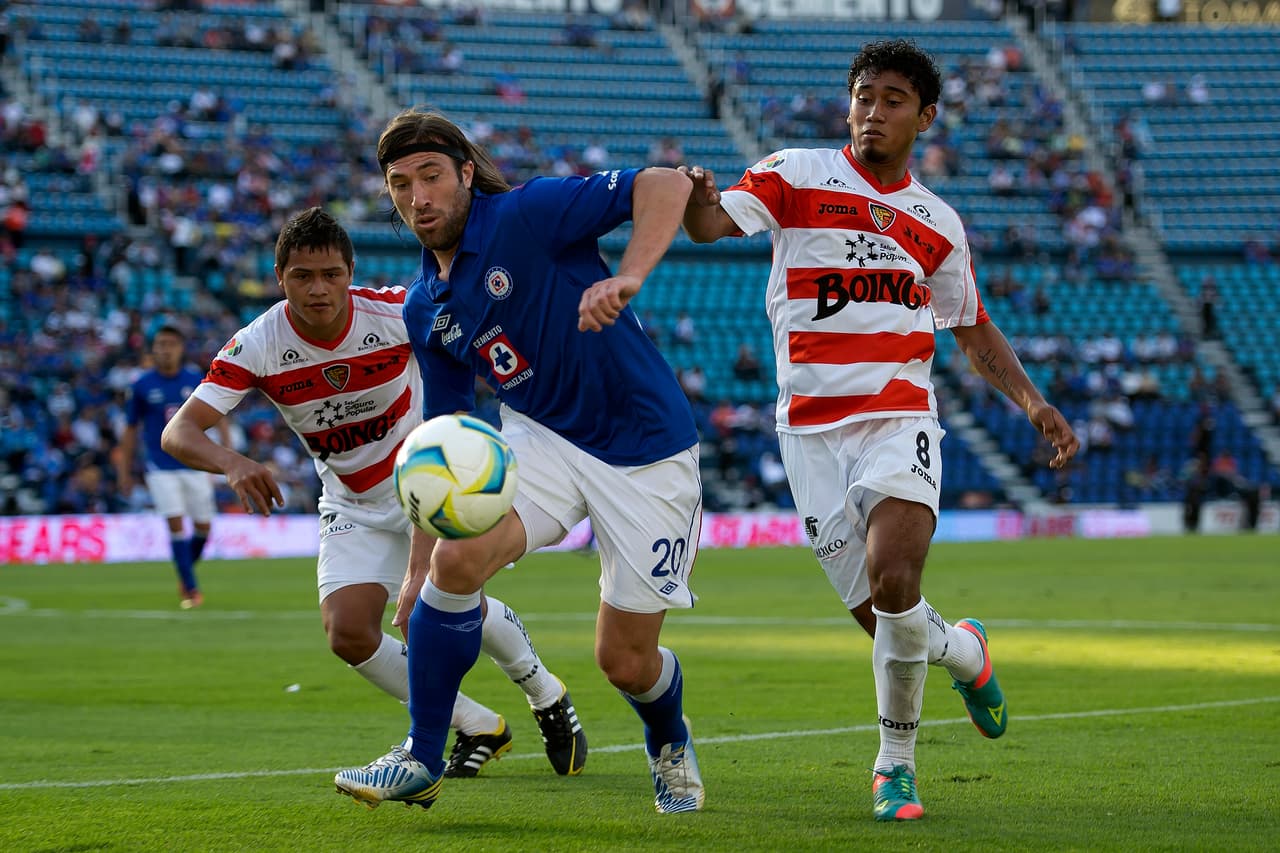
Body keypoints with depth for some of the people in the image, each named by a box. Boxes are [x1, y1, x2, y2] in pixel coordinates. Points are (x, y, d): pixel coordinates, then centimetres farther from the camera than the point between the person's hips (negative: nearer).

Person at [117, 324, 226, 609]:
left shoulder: (197, 380, 0)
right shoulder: (142, 386, -2)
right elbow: (131, 429, 6)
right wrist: (124, 471, 6)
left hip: (195, 464, 2)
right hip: (161, 467, -2)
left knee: (203, 525, 5)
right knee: (176, 524, -11)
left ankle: (186, 576, 29)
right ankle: (190, 588, -5)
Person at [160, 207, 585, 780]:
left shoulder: (397, 313, -23)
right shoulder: (257, 346, -21)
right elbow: (178, 433, -28)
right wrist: (231, 463, -48)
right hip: (352, 506, 2)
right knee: (348, 633, -16)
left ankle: (546, 695, 7)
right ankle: (477, 727, 6)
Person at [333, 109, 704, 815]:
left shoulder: (528, 215, -15)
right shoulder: (425, 310, 4)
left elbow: (666, 186, -23)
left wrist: (627, 279, -39)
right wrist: (420, 566, 6)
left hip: (644, 446, -5)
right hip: (541, 438, 5)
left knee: (626, 661, 0)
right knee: (457, 557, -23)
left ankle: (670, 744, 38)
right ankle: (420, 761, -9)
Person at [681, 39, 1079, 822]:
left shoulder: (938, 224, 12)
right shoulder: (796, 176, 4)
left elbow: (976, 332, 23)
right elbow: (711, 225, -12)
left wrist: (1033, 402, 9)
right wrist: (696, 197, -35)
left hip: (900, 419, 0)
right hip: (812, 427, 0)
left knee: (893, 586, -23)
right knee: (883, 618, -2)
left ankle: (896, 762, 0)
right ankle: (963, 653, 34)